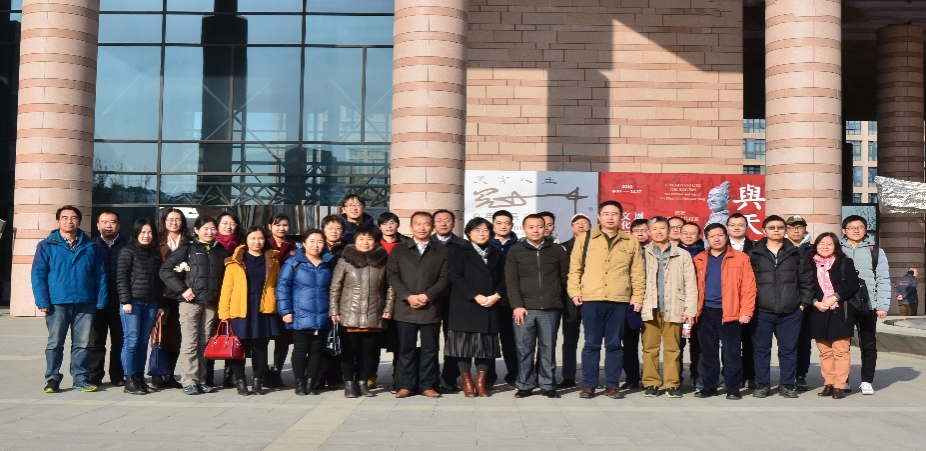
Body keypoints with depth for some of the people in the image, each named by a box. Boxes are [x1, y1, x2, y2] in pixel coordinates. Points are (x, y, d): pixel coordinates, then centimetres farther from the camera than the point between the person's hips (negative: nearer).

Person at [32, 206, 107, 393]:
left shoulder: (90, 246, 8)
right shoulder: (47, 245, 2)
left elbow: (100, 274, 8)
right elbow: (38, 275, -1)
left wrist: (101, 300, 1)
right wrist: (43, 301, -9)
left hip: (85, 303, 2)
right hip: (57, 303, -2)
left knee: (82, 343, 8)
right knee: (55, 343, 5)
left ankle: (81, 378, 17)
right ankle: (52, 379, 13)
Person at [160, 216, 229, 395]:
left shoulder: (221, 251, 12)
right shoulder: (187, 249, 2)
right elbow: (165, 269, -3)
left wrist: (221, 296, 5)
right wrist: (182, 289, -8)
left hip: (211, 304, 3)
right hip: (190, 302, -3)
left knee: (204, 343, 6)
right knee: (190, 343, -6)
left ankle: (201, 380, 12)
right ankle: (189, 381, -3)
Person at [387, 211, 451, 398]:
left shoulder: (442, 252, 11)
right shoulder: (398, 251, 11)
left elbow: (444, 278, 2)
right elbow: (392, 276, 1)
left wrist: (427, 296, -12)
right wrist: (408, 297, -12)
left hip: (431, 309, 0)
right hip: (405, 309, 0)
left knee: (430, 349, 3)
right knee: (406, 349, 2)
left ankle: (427, 385, 10)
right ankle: (406, 385, 9)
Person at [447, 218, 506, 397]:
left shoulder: (496, 254, 17)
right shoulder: (460, 253, 4)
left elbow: (502, 279, 11)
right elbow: (456, 277, -7)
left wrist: (496, 295, -9)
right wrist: (476, 296, -15)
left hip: (490, 307, 3)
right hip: (465, 306, -3)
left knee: (487, 344, 2)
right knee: (464, 343, -2)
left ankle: (481, 382, 10)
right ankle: (467, 382, 7)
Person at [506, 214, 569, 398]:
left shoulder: (557, 250, 9)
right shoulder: (515, 251, 7)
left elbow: (565, 277, 13)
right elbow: (511, 281, 2)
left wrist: (559, 301, 9)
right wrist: (517, 305, -7)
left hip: (551, 309, 1)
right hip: (524, 308, 0)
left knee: (548, 347, 4)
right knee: (524, 348, 1)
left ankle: (547, 385, 13)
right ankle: (525, 385, 10)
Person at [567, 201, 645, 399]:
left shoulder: (631, 243, 10)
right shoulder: (584, 239, 7)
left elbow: (637, 273, 9)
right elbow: (575, 268, 7)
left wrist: (637, 297, 2)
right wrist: (574, 291, -3)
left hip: (619, 301, 1)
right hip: (591, 300, -1)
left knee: (614, 344, 6)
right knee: (591, 344, 3)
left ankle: (612, 385, 14)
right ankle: (588, 385, 10)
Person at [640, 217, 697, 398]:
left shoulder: (682, 255, 10)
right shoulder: (643, 254, 8)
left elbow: (690, 284, 7)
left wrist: (690, 309, -1)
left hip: (673, 308, 0)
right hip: (650, 308, 0)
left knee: (673, 348, 0)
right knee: (650, 348, 0)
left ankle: (672, 384, 7)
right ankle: (651, 383, 7)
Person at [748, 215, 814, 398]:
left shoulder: (795, 253, 8)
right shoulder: (754, 254, 4)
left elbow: (807, 279, 10)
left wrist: (803, 302, 3)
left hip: (791, 313, 1)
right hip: (762, 312, -1)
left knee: (789, 349, 6)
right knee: (761, 349, 5)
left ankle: (787, 385, 17)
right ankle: (762, 384, 15)